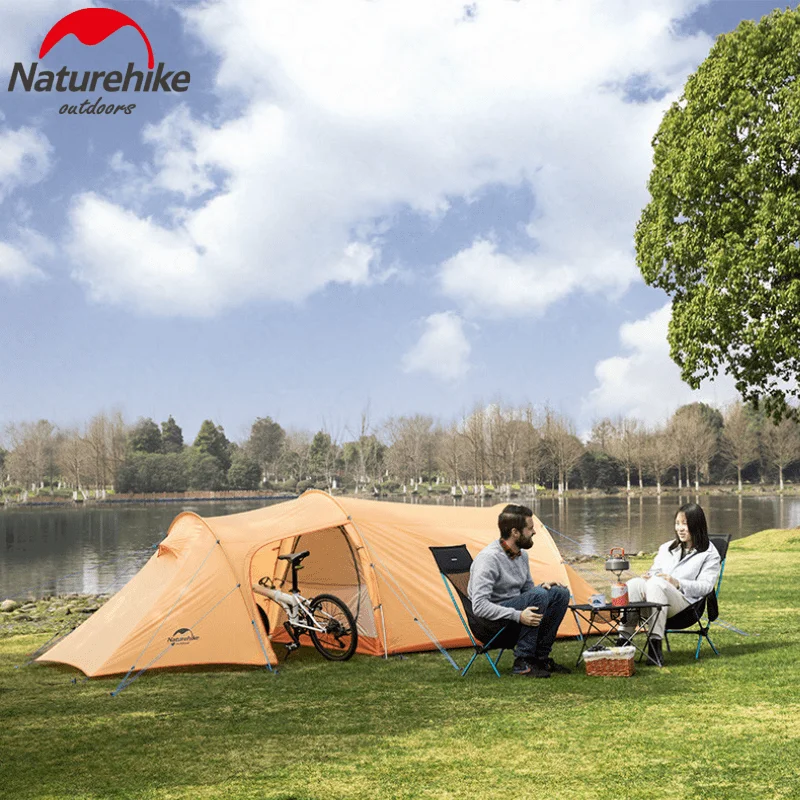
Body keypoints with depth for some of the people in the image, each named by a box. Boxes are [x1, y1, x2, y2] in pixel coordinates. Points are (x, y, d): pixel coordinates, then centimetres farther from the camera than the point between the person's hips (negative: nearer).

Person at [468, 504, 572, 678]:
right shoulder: (489, 558, -23)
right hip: (490, 623, -9)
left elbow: (527, 588, 19)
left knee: (560, 593, -5)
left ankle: (541, 657, 0)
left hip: (512, 608, 9)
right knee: (538, 596, -28)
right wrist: (517, 615, -34)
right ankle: (522, 662, -20)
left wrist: (542, 586, -4)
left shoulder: (521, 555, 6)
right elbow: (479, 606, -28)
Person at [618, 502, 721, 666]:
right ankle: (623, 639, -37)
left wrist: (677, 583, -16)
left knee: (656, 584, -37)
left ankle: (655, 644, -44)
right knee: (633, 584, -29)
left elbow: (706, 586, -1)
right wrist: (648, 576, -3)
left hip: (684, 601, -5)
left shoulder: (709, 554, 10)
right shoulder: (667, 548, 28)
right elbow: (654, 571, 23)